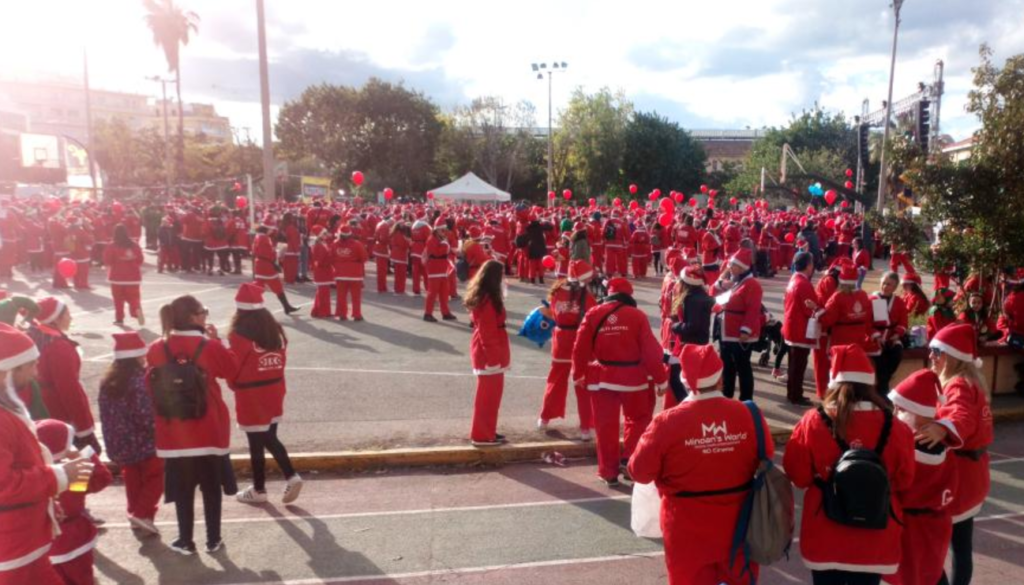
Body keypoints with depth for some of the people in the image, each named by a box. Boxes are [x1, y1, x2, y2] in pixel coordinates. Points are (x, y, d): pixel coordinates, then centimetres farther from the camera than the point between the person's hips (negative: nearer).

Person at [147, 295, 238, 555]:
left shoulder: (156, 349, -6)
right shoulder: (209, 346, -14)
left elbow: (151, 387, 5)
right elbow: (232, 370, 2)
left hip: (174, 432, 2)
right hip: (209, 431, -2)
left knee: (182, 488, 14)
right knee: (211, 487, 12)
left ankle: (185, 541, 23)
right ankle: (213, 540, 22)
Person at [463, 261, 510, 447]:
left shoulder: (482, 296, 10)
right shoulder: (487, 299, -21)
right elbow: (487, 332, -22)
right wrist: (493, 358, -20)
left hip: (486, 351, 10)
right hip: (489, 353, -10)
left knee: (490, 394, 18)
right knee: (488, 395, 1)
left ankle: (486, 432, 28)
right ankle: (482, 436, 11)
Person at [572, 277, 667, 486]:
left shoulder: (593, 314, -2)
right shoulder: (637, 315, -7)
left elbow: (580, 348, -1)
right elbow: (651, 351, -6)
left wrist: (578, 374, 14)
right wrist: (660, 379, 4)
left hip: (602, 378, 2)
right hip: (632, 377, -1)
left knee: (606, 425, 11)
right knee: (639, 419, 21)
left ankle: (609, 472, 17)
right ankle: (628, 459, 10)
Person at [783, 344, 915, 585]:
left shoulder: (813, 422, -16)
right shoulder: (894, 428, -14)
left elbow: (797, 475, -7)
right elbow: (904, 480, -1)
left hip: (825, 538, -1)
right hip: (875, 542, 1)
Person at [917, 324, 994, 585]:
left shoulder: (959, 385, -20)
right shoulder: (966, 381, 11)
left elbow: (963, 419, -40)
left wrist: (942, 428, -58)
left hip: (955, 475, -10)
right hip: (967, 473, 10)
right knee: (961, 545, 18)